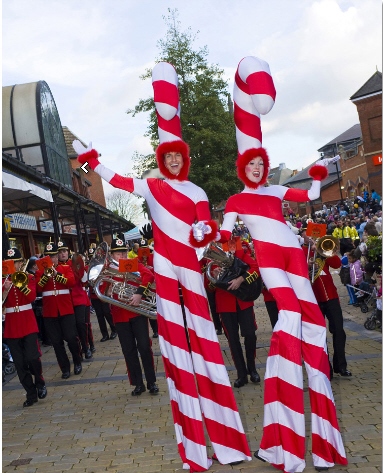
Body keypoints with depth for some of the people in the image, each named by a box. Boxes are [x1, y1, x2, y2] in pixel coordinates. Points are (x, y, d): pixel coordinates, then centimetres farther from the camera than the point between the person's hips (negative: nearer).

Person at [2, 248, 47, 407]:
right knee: (20, 364, 2)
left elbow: (32, 297, -14)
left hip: (28, 323, -2)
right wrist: (5, 290, -18)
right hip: (10, 326, 3)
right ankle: (31, 394, 13)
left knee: (32, 358, -13)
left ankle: (40, 383, 14)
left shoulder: (29, 277, 2)